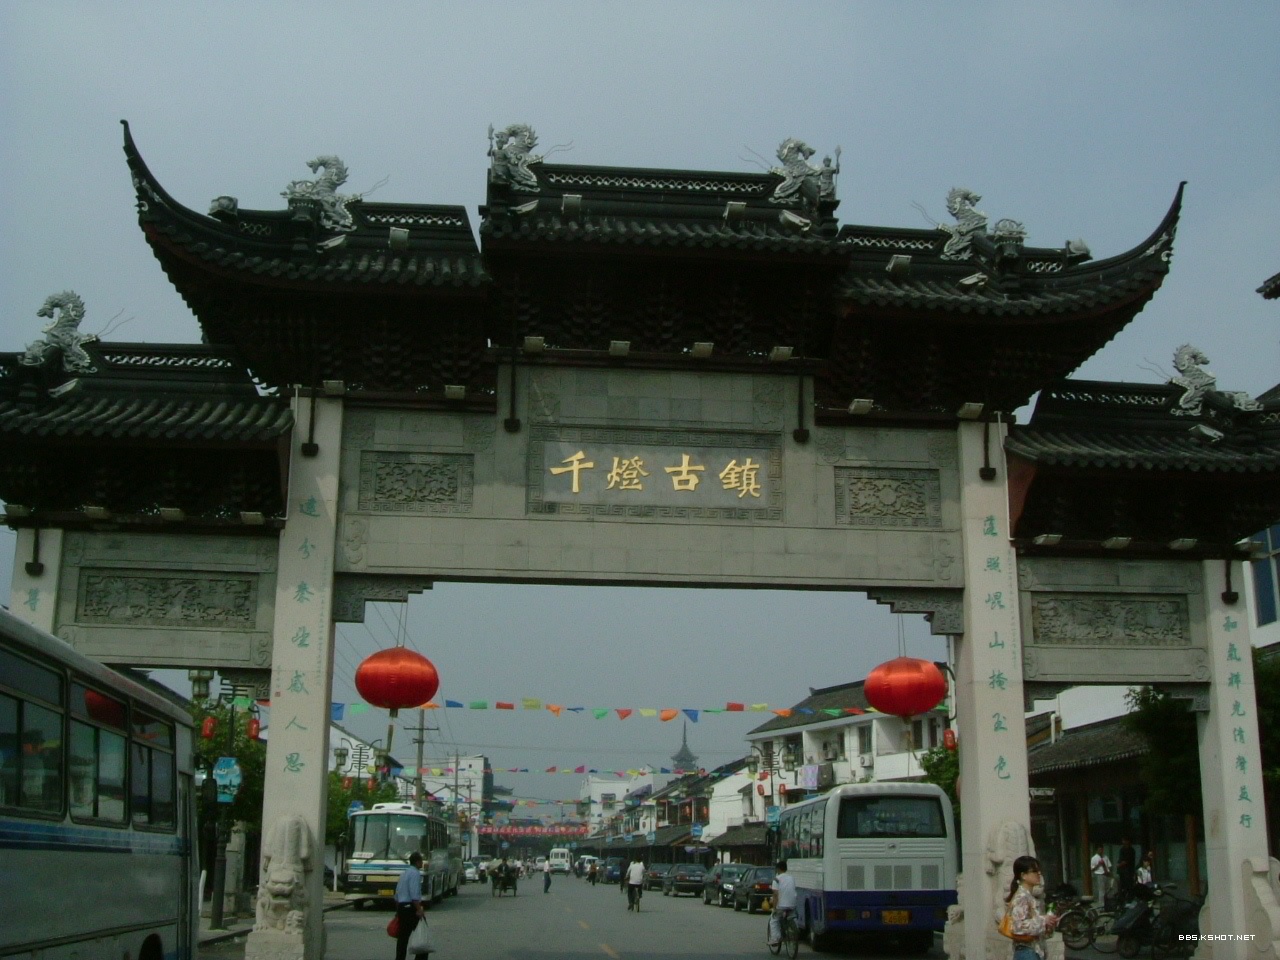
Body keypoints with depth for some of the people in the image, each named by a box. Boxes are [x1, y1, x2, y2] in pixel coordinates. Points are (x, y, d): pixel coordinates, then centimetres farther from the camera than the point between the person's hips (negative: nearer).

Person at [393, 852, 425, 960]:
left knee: (403, 937, 9)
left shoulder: (404, 873, 17)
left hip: (401, 906, 9)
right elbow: (414, 894, -21)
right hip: (411, 907, -9)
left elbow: (397, 894, 21)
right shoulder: (415, 873, -11)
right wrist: (419, 909, -21)